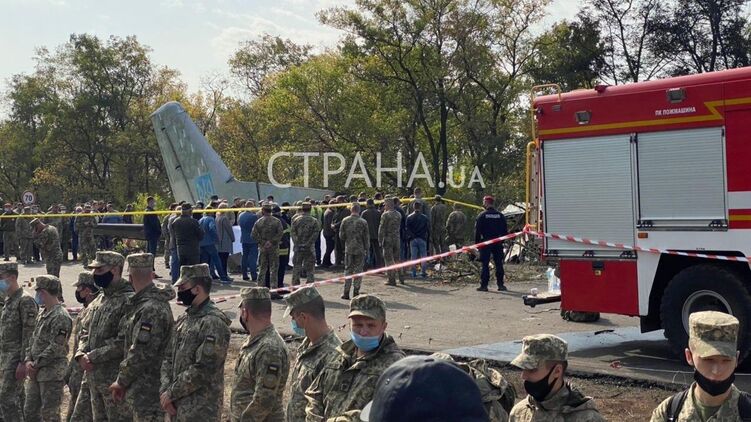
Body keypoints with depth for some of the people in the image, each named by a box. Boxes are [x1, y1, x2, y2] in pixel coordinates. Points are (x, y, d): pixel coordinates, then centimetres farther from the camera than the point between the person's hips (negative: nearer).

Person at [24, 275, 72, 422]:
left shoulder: (61, 316, -16)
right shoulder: (42, 314, 14)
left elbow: (56, 348, -20)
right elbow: (33, 340, 17)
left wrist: (36, 365, -14)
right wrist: (28, 360, 1)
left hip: (52, 374, -9)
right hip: (36, 373, 9)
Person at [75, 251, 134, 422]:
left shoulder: (128, 300, -15)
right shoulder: (98, 301, 14)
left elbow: (124, 342, -21)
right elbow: (87, 332, 19)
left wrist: (93, 357, -17)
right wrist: (81, 354, 0)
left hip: (116, 378, -9)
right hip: (94, 377, 9)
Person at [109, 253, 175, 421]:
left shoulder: (152, 309, -21)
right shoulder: (141, 304, 11)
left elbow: (141, 354, -23)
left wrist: (121, 381, -11)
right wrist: (123, 380, 13)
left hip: (146, 391, -10)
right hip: (138, 388, 10)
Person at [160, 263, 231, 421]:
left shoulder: (214, 322, -17)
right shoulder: (183, 319, 11)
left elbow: (202, 370, -22)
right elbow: (168, 358, 12)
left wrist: (171, 393, -14)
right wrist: (164, 390, -3)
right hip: (176, 405, 8)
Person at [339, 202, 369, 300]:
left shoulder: (345, 221, -3)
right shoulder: (363, 222, -7)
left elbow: (341, 236, 2)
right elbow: (366, 237, -3)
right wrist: (367, 249, 7)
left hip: (348, 249, 2)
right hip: (360, 250, -1)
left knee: (348, 270, 8)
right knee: (358, 271, 5)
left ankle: (346, 293, 6)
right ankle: (356, 292, 5)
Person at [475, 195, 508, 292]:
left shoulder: (482, 215, -5)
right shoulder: (500, 215, 6)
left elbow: (477, 230, -6)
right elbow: (505, 230, 8)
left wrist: (477, 242, -1)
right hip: (498, 244, 3)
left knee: (485, 264, 0)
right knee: (499, 264, 7)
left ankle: (484, 285, -2)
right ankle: (501, 285, 7)